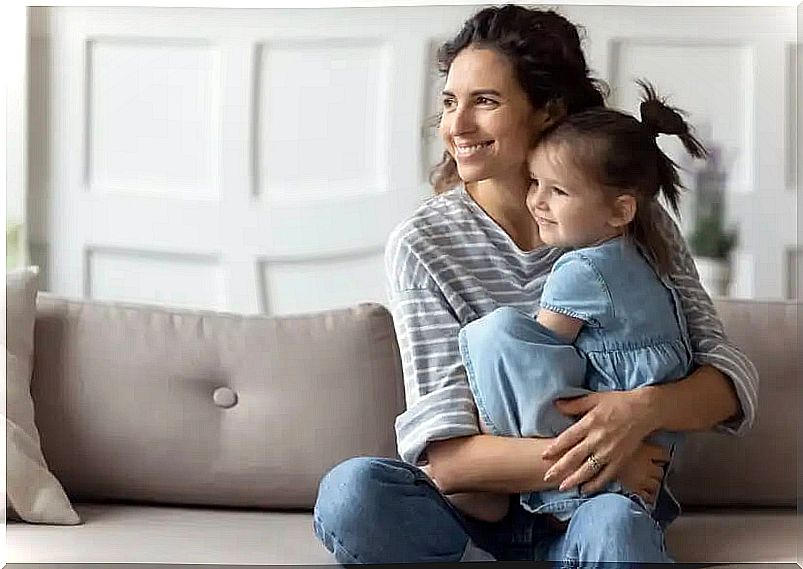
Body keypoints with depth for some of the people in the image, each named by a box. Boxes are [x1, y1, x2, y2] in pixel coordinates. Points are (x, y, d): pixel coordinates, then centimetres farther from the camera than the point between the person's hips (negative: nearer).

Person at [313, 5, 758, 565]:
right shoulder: (422, 245, -6)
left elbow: (732, 377, -5)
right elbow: (445, 456, -14)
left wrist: (643, 408, -27)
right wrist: (593, 457, -26)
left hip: (580, 519, -2)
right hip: (471, 518, 3)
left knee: (614, 523, -38)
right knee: (352, 490, -30)